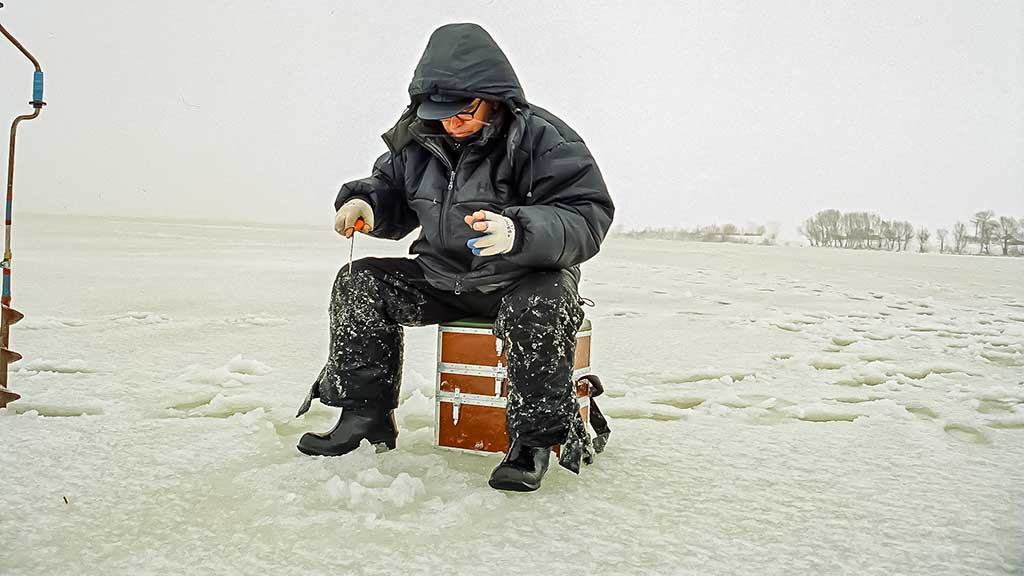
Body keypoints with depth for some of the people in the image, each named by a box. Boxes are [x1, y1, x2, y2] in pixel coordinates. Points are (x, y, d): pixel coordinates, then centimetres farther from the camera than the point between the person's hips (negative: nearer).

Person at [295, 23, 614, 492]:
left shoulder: (541, 137, -16)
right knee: (360, 283, -7)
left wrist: (518, 231, -42)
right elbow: (392, 194, 18)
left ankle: (535, 438, -18)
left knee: (541, 307, -39)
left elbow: (588, 217, -23)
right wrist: (364, 204, -8)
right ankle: (365, 415, 2)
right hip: (442, 280, 6)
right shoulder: (418, 140, 2)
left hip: (525, 279, -5)